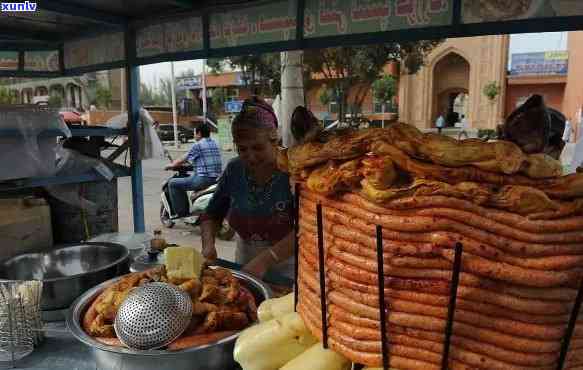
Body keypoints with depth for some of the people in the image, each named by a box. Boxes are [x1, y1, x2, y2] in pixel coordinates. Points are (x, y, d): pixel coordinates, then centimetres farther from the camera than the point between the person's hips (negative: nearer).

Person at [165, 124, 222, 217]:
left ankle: (181, 212, 1)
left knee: (173, 183, 2)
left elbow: (183, 160, -1)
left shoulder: (198, 145, -8)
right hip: (216, 179, 9)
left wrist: (172, 165, 16)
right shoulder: (214, 144, 14)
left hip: (203, 179, -9)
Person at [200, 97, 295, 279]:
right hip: (245, 266, 4)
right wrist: (208, 244, -6)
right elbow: (211, 214, 11)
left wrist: (266, 259, -28)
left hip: (288, 271, -4)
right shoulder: (234, 170, 2)